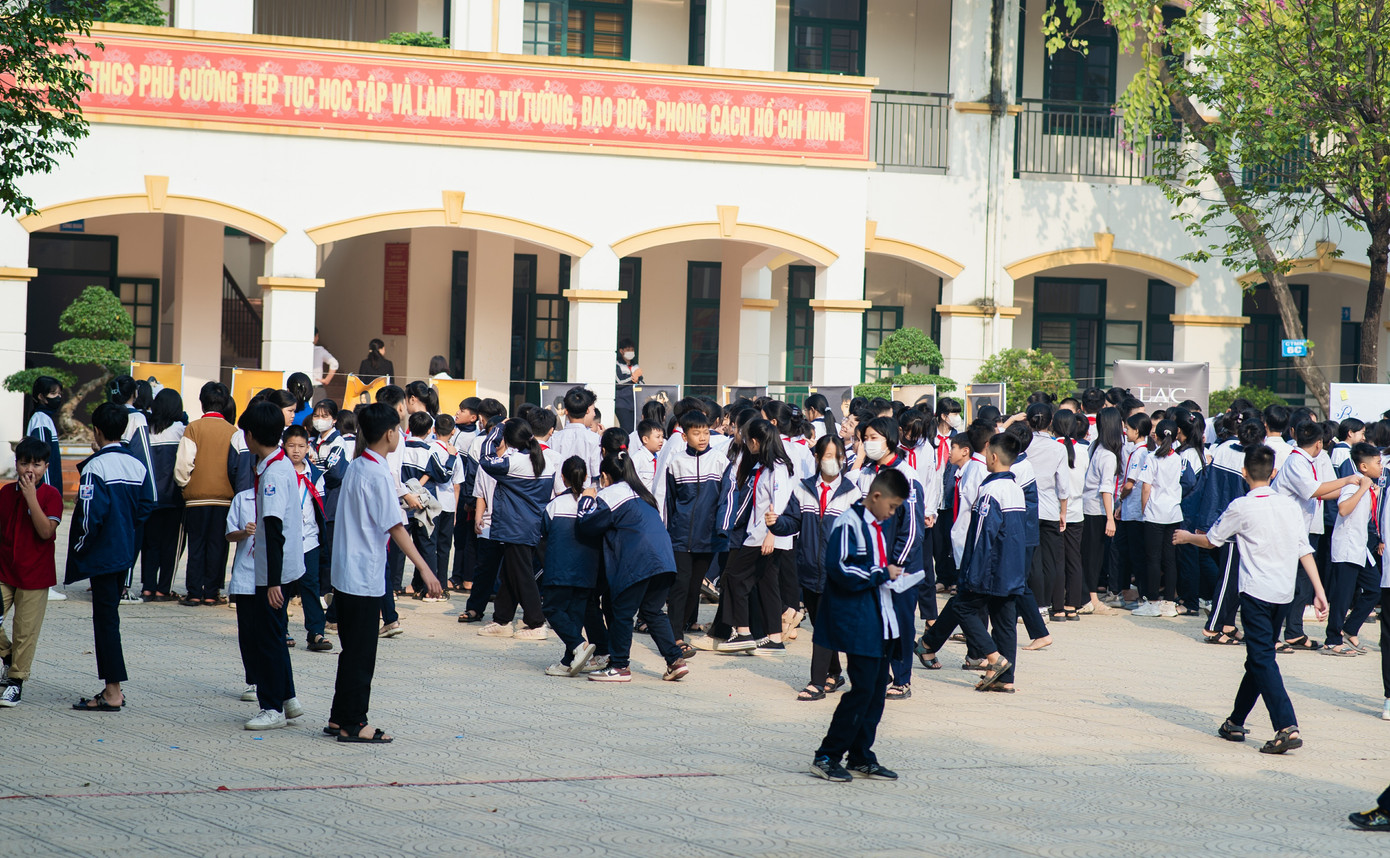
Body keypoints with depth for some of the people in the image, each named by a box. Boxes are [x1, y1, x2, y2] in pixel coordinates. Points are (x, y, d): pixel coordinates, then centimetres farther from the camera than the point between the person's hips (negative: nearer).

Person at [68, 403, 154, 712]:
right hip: (126, 553, 7)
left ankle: (113, 692, -4)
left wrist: (80, 547, -8)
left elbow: (90, 513, -21)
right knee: (109, 615, 15)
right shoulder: (137, 466, 5)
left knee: (105, 619, -4)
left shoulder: (96, 466, -16)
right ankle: (113, 688, 18)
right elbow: (146, 506, 9)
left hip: (102, 555, -7)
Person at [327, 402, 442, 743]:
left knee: (353, 650, 15)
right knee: (361, 654, -2)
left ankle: (339, 719, 19)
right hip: (365, 577, -9)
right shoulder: (379, 475, -16)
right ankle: (354, 724, 2)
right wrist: (424, 568, -20)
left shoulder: (354, 468, 11)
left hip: (345, 573, 9)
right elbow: (396, 527, -20)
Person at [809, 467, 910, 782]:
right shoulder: (849, 523, -13)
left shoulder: (877, 526, 16)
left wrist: (892, 573, 9)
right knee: (863, 688, -10)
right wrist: (882, 574, -15)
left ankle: (861, 758, 17)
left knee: (877, 689, 9)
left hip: (882, 620, 9)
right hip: (858, 623, -9)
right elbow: (841, 570, -23)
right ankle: (826, 757, -2)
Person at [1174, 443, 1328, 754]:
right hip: (1284, 594, 6)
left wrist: (1187, 537, 27)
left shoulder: (1242, 507, -7)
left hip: (1256, 592, -6)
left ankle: (1287, 727, -24)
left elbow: (1211, 540, 7)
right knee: (1258, 658, 17)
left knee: (1262, 659, -9)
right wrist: (1319, 591, 6)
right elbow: (1305, 550, 5)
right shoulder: (1290, 506, 7)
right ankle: (1236, 722, 29)